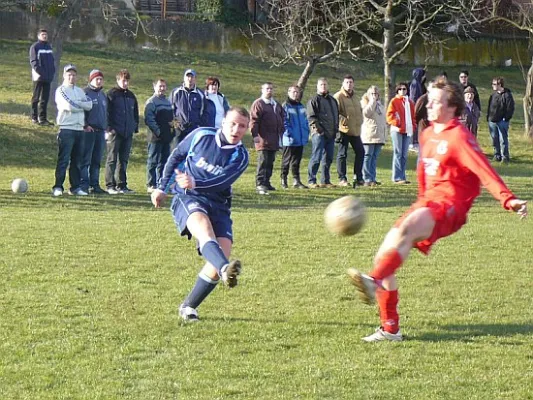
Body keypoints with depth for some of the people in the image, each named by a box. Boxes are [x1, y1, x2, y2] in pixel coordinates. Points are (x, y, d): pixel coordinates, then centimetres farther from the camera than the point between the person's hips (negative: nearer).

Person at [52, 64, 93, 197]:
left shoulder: (80, 91, 18)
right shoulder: (61, 90, -3)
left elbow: (89, 105, 3)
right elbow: (69, 106, -17)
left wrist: (75, 104, -7)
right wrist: (82, 105, -2)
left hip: (79, 129, 7)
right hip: (67, 128, -6)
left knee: (77, 161, 8)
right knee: (63, 160, -9)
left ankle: (75, 187, 13)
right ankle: (58, 187, -8)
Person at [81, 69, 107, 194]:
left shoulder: (103, 95, 19)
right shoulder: (86, 93, -5)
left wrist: (106, 127, 18)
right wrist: (85, 125, -17)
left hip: (100, 131, 7)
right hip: (89, 130, -7)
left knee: (97, 160, 9)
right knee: (86, 159, -7)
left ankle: (94, 185, 13)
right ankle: (84, 184, -7)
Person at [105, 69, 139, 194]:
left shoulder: (131, 96, 16)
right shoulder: (112, 94, -2)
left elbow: (135, 113, 22)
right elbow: (107, 112, -7)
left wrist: (135, 128, 13)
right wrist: (109, 129, -14)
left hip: (128, 133, 6)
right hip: (115, 132, -6)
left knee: (124, 160, 9)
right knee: (112, 159, -4)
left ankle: (122, 185, 13)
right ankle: (110, 185, -3)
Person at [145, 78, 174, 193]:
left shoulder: (167, 102, 19)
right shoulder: (151, 102, -6)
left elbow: (171, 118, 27)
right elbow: (149, 119, -15)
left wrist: (172, 132, 11)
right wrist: (157, 131, -20)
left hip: (167, 138, 8)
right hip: (156, 137, -8)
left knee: (164, 162, 10)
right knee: (153, 162, -4)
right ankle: (151, 185, -1)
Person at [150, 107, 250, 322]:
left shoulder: (240, 156, -2)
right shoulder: (201, 136, -1)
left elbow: (222, 182, -18)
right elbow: (177, 156, 15)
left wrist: (196, 184, -35)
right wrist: (162, 187, 16)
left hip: (218, 205, 2)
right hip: (187, 199, -2)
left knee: (222, 254, -16)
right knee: (204, 228, -36)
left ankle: (188, 306, 2)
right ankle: (225, 269, -67)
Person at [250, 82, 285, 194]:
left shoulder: (276, 105, 18)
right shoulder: (258, 104, -7)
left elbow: (282, 117, 30)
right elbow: (253, 121, -13)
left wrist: (281, 132, 21)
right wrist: (255, 134, -21)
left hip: (274, 139, 8)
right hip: (263, 138, -8)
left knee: (270, 162, 12)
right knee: (263, 161, -11)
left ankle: (266, 182, 20)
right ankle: (260, 184, -13)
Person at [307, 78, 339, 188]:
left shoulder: (332, 100, 21)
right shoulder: (314, 100, -1)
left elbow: (337, 115, 28)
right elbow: (311, 117, -9)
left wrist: (336, 129, 17)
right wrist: (317, 128, -18)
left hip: (331, 134, 7)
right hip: (319, 133, -7)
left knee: (328, 158, 9)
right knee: (316, 157, -9)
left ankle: (325, 180, 15)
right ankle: (311, 181, -6)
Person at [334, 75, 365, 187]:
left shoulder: (354, 97, 18)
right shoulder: (338, 96, -8)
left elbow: (359, 111, 28)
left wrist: (359, 121, 13)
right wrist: (343, 121, -22)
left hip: (355, 130, 8)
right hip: (344, 130, -8)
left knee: (360, 152, 9)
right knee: (342, 154, -2)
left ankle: (358, 177, 18)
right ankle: (342, 179, 3)